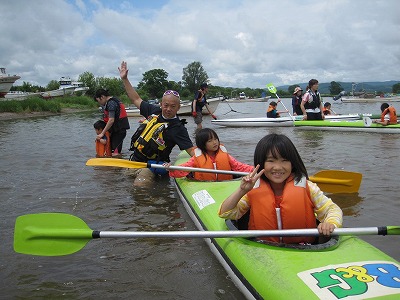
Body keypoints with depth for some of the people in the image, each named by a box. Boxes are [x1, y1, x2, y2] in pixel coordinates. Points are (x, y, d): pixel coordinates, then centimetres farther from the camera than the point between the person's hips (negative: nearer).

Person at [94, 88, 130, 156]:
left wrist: (102, 133, -19)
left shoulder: (111, 103, -15)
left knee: (115, 153, -11)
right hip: (117, 130, 11)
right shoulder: (114, 101, 17)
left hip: (119, 130, -11)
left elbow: (111, 120, -23)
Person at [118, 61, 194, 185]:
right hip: (135, 159, 7)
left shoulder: (178, 128, -19)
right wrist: (125, 79, 12)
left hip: (151, 165, -7)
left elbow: (191, 149, -25)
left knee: (139, 185, -24)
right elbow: (136, 99, 12)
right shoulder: (154, 111, -1)